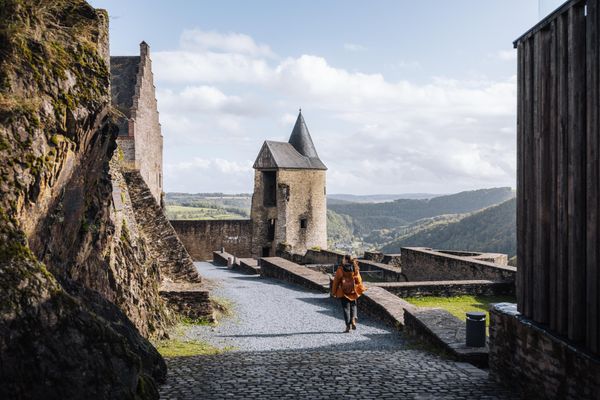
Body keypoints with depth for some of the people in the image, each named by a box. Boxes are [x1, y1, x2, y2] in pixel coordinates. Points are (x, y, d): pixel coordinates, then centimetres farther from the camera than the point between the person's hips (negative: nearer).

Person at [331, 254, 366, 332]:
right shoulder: (355, 269, -3)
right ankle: (353, 319, -3)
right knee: (353, 305, 20)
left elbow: (336, 281, -7)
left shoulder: (340, 269, -10)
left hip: (343, 292, -2)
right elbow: (359, 280, 4)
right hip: (353, 291, 2)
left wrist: (333, 292, 3)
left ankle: (348, 326, 2)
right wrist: (361, 289, 20)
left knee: (346, 308, 6)